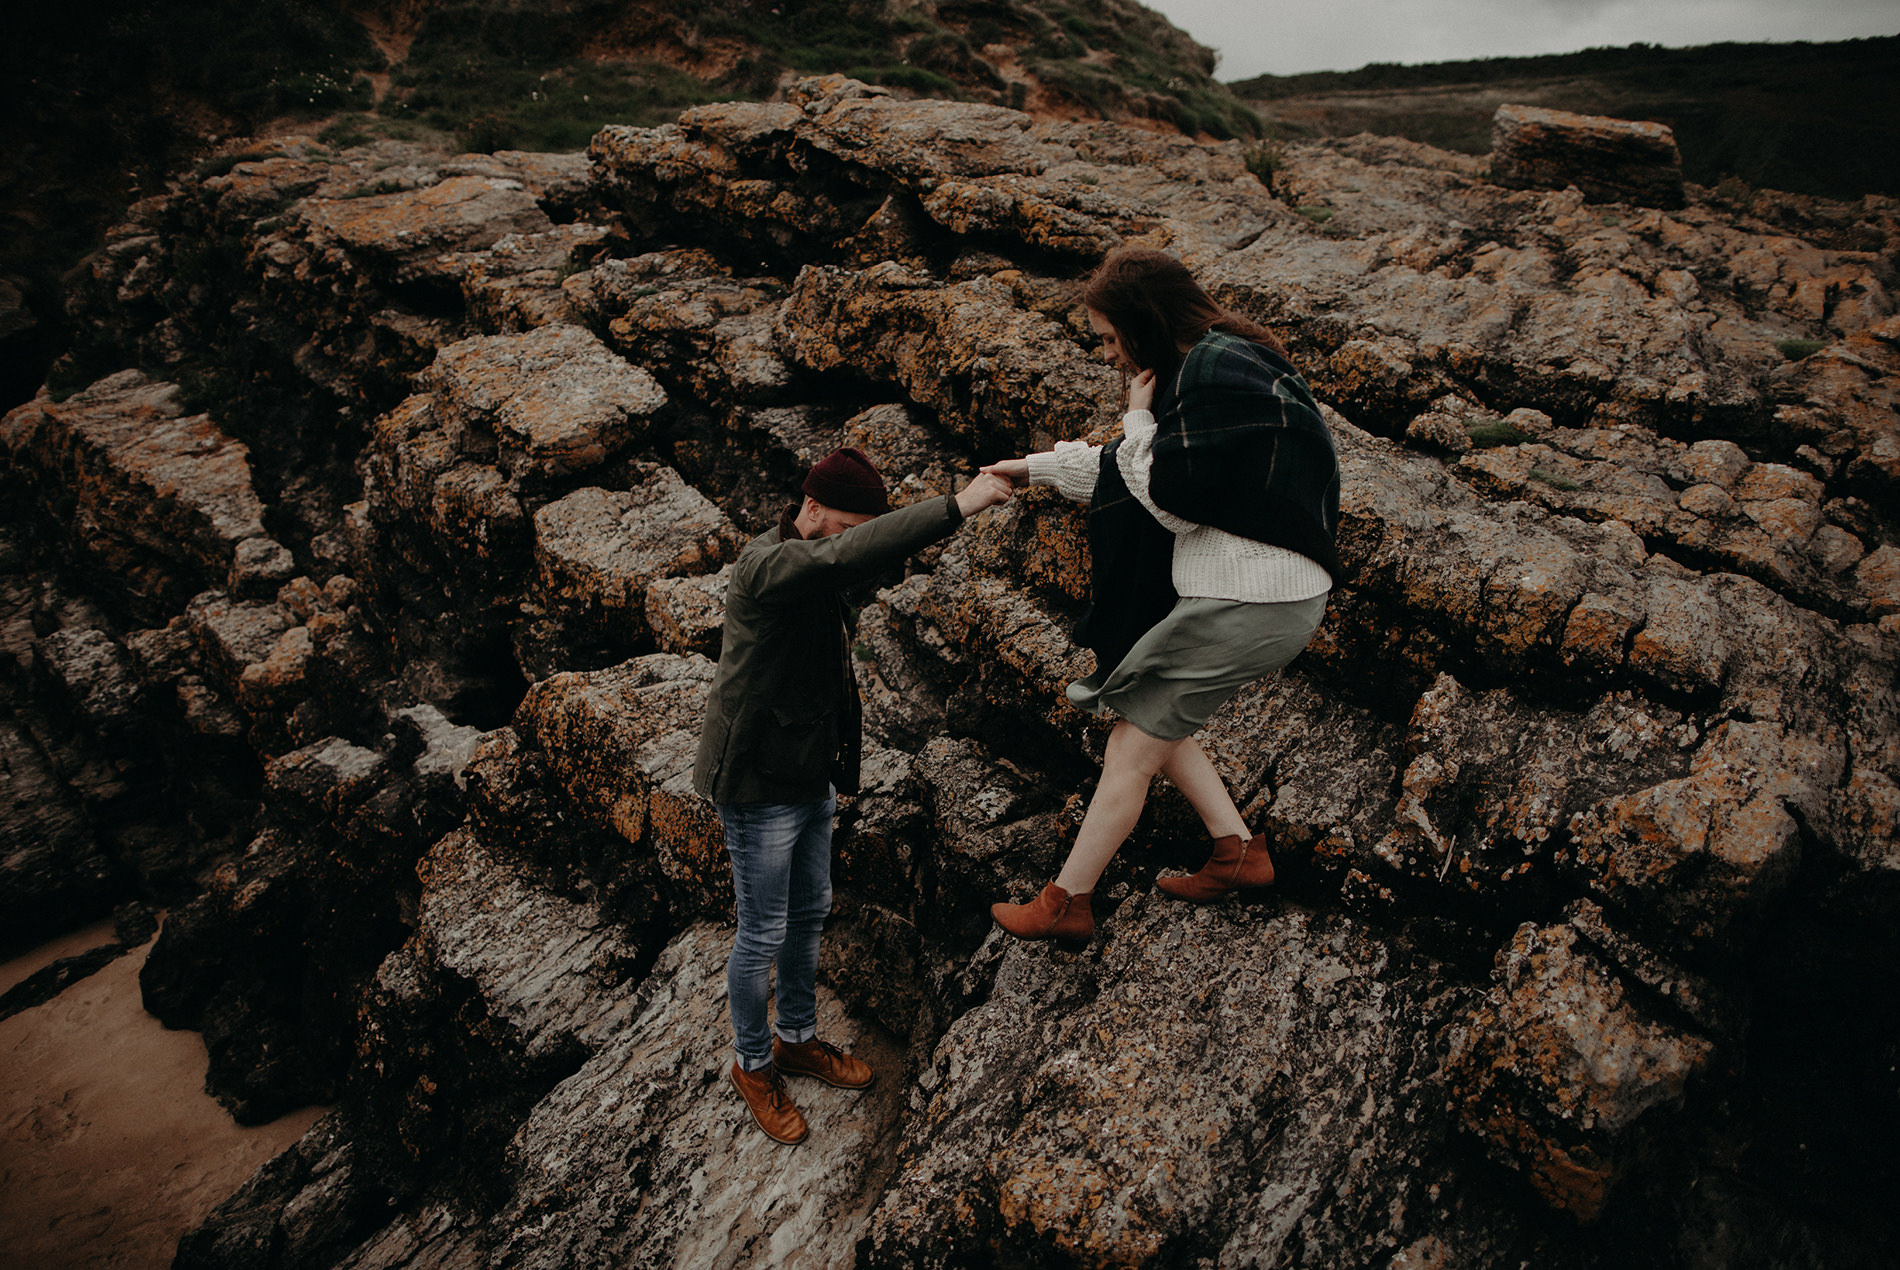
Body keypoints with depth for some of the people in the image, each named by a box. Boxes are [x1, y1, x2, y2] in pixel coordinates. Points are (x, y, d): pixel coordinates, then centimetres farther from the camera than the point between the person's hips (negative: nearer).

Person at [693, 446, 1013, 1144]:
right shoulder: (765, 565, -24)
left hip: (809, 777, 9)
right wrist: (955, 507, -46)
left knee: (810, 914, 21)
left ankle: (798, 1039, 41)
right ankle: (752, 1065, 29)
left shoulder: (812, 570, 6)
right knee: (763, 936, 6)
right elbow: (844, 557, -46)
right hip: (758, 785, -9)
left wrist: (837, 761, 21)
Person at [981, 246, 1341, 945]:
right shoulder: (1220, 360, 15)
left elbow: (1175, 503, -19)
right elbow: (1123, 471, 23)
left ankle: (1065, 902, 12)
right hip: (1274, 596, 10)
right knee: (1153, 715, 21)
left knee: (1131, 746, 0)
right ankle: (1238, 847, 23)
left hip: (1246, 601, -10)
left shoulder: (1213, 372, -18)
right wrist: (1033, 468, 27)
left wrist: (1140, 418, -7)